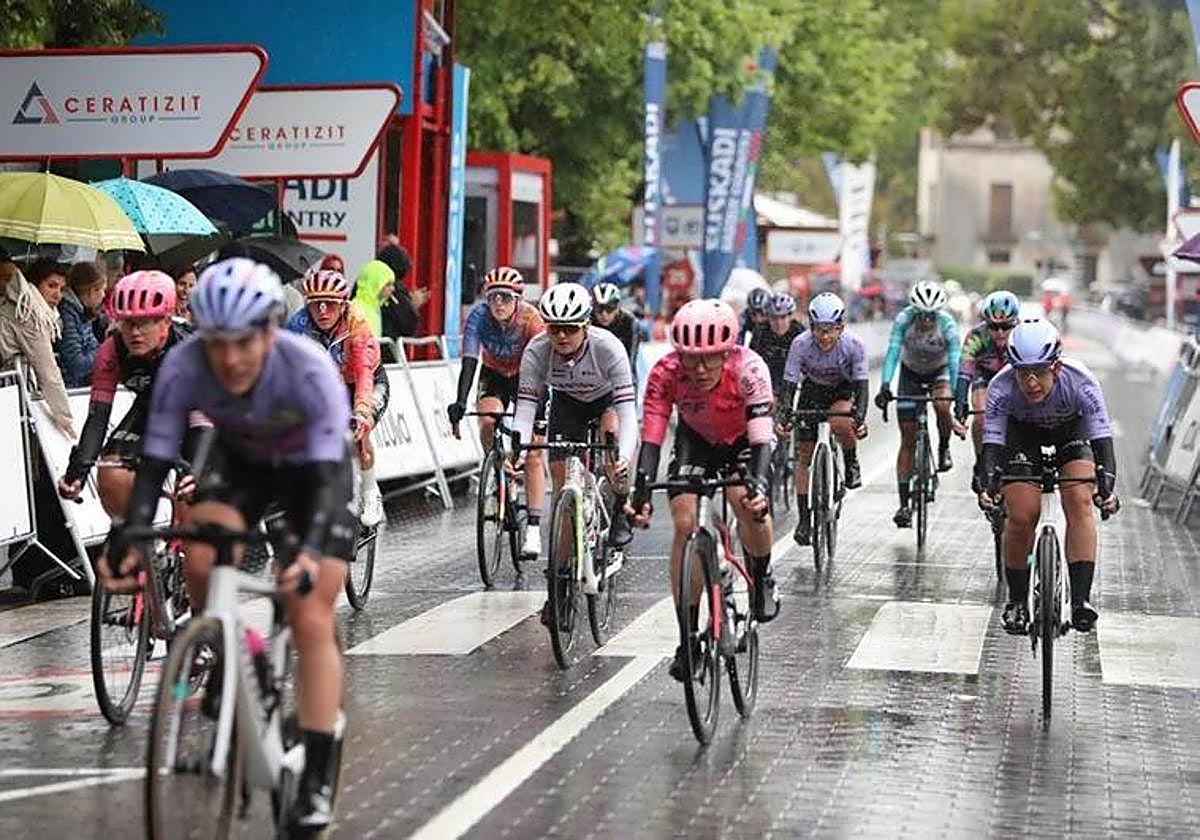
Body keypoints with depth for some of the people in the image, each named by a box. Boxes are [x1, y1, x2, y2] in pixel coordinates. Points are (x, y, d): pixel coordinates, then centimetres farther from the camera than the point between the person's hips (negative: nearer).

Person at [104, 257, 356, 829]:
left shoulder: (309, 370, -36)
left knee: (312, 620, -13)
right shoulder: (182, 368, -29)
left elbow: (329, 475, -40)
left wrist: (311, 552, -56)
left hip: (311, 467, -3)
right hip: (240, 461, 3)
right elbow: (155, 461, -26)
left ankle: (317, 781, -8)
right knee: (201, 562, -27)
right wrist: (127, 539, -41)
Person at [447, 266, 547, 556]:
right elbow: (469, 361, -32)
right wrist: (460, 402, -46)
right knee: (487, 422, -29)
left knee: (533, 454, -9)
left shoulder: (530, 318, -29)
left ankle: (533, 530, -9)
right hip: (494, 375, 2)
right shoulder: (479, 315, -25)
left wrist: (541, 412, -45)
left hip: (526, 377, -2)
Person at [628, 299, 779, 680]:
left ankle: (762, 577, 5)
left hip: (743, 440, -2)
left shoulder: (748, 369, -35)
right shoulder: (665, 373, -31)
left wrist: (758, 486, -57)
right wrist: (641, 491, -48)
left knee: (751, 508, -29)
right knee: (685, 524, -17)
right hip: (696, 440, 2)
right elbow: (651, 440, -33)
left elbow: (762, 440, -40)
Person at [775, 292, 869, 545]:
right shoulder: (801, 344, -28)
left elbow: (861, 384, -29)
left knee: (841, 424, -35)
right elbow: (789, 384, -26)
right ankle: (804, 520, 2)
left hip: (844, 390, -1)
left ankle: (851, 462, -3)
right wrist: (784, 413, -43)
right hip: (813, 390, 2)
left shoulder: (853, 345, -28)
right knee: (804, 455, -5)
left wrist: (860, 416, -45)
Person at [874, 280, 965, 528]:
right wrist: (884, 387, -49)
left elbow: (955, 362, -34)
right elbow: (893, 352, -35)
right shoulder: (904, 320, -27)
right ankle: (904, 503, -1)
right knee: (908, 440, -4)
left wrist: (959, 398, -45)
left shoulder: (947, 324, -29)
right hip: (911, 372, 1)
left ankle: (944, 449, -4)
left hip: (939, 372, -1)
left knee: (942, 406, -35)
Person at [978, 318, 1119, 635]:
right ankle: (1017, 601, 8)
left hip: (1072, 428, 0)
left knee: (1079, 501, -22)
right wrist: (988, 484, -52)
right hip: (1023, 432, 0)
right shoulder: (1002, 388, -34)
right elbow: (992, 443, -35)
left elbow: (1102, 439, -39)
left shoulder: (1080, 383, -36)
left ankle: (1081, 600, -23)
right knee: (1021, 517, -12)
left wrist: (1107, 486, -53)